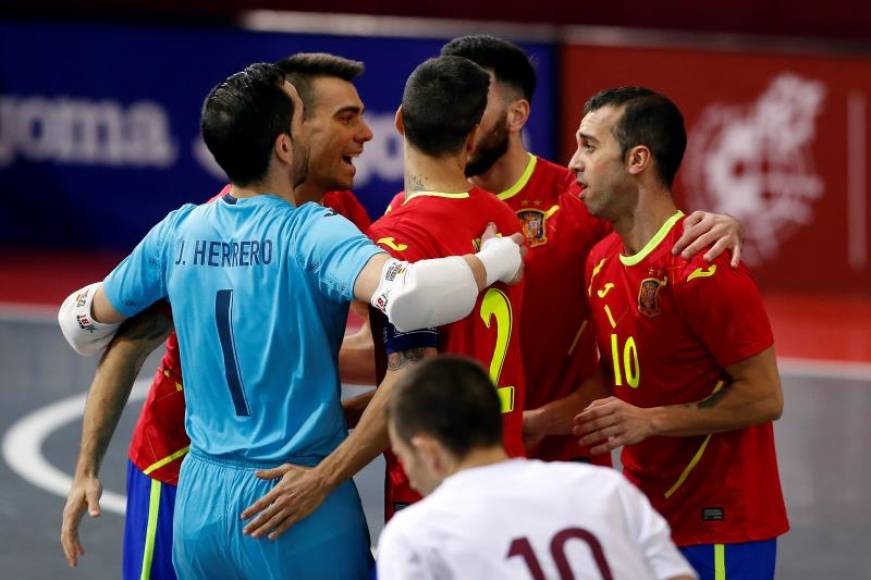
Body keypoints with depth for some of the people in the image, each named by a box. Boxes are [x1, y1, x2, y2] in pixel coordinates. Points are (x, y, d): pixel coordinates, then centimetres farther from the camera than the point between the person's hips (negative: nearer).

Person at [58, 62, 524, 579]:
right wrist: (496, 259, -17)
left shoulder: (178, 232, 1)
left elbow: (83, 322, 16)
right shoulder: (312, 233, -15)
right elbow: (407, 295, -34)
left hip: (200, 499, 5)